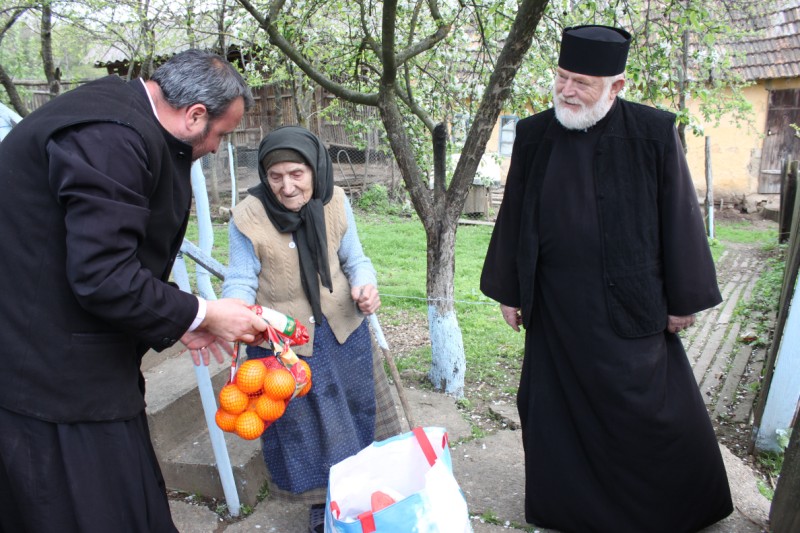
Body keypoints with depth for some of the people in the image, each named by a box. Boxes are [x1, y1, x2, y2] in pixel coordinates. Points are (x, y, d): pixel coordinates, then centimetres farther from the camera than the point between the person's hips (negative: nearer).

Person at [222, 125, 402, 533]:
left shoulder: (335, 202, -11)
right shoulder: (248, 216, -20)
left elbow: (354, 260, -1)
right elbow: (240, 282, -14)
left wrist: (364, 286, -21)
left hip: (342, 329, 4)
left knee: (357, 407, 20)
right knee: (302, 422, 11)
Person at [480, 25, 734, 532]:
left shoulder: (654, 134, -9)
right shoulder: (534, 135, -1)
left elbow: (680, 218, -4)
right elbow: (513, 218, 5)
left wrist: (684, 300, -2)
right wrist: (509, 291, 7)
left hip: (628, 305, -2)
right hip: (555, 306, 3)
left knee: (651, 410, 11)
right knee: (557, 405, 12)